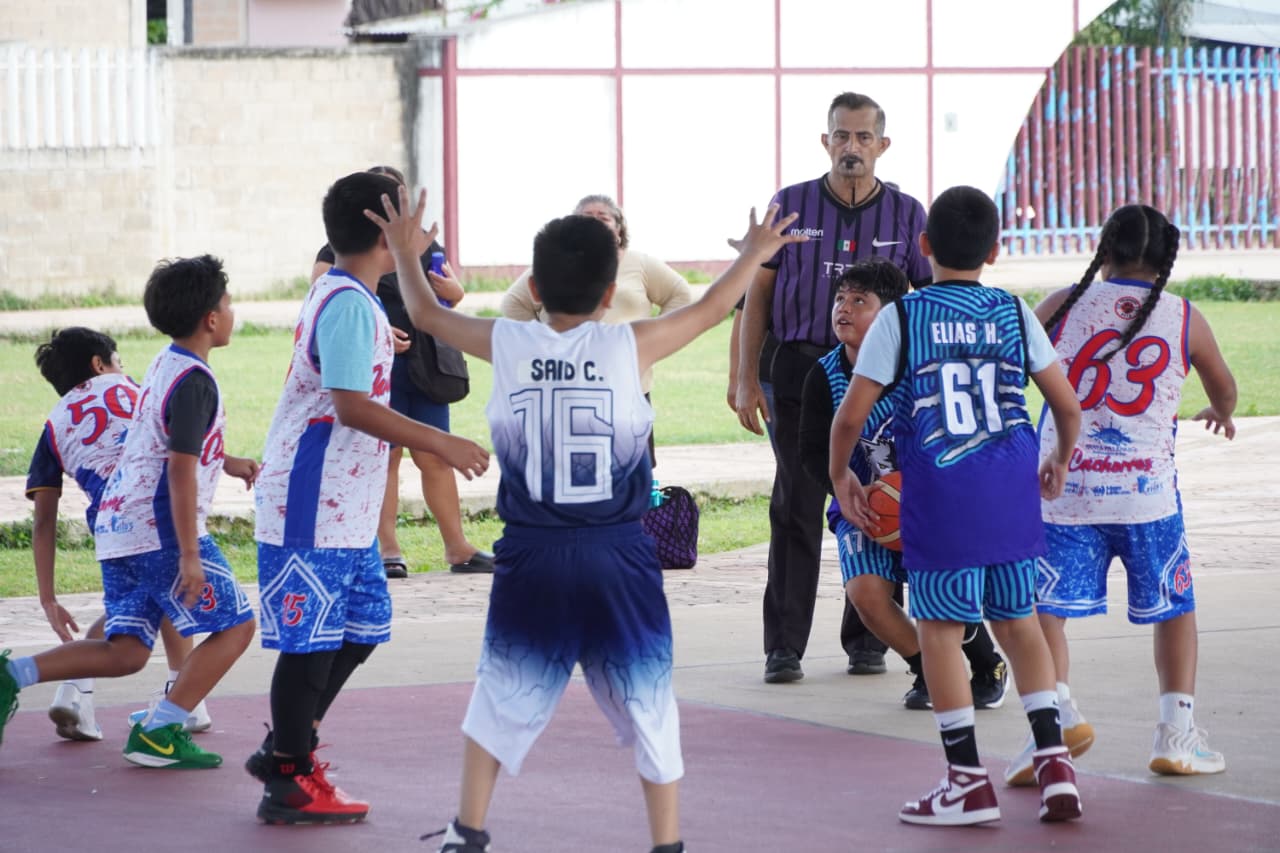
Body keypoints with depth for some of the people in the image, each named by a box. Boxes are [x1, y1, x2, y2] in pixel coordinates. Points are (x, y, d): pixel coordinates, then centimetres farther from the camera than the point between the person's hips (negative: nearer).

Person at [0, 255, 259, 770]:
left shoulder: (164, 365, 16)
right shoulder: (194, 381, -14)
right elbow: (180, 471, -19)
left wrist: (224, 462, 23)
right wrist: (189, 555, -20)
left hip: (119, 528, 9)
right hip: (161, 530, -9)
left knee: (126, 652, 9)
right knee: (234, 626, -1)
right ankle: (160, 733, -6)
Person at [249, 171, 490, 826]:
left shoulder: (346, 297, 15)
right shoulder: (349, 306, -18)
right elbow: (353, 406, -23)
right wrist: (441, 444, -20)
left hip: (345, 507, 10)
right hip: (312, 508, -10)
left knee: (363, 625, 15)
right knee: (311, 642, -4)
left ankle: (285, 750, 24)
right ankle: (290, 783, 4)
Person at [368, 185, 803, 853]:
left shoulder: (505, 345, -1)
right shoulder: (631, 346, -5)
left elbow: (426, 315, 16)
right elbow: (709, 309, 11)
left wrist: (405, 253, 34)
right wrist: (755, 252, 29)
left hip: (531, 557, 2)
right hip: (618, 559, -2)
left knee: (502, 694, 16)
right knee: (649, 703, 8)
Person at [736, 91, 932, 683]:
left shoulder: (905, 213, 6)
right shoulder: (791, 205, 5)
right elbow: (757, 293, 7)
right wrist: (747, 379, 0)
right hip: (800, 370, -1)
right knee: (796, 510, -1)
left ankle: (867, 640, 14)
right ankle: (784, 647, 1)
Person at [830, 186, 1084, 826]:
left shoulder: (900, 318, -3)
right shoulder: (1014, 313, 4)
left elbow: (850, 416, -5)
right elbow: (1066, 403, 7)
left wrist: (839, 475, 13)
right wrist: (1060, 461, 26)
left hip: (940, 497, -3)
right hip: (1013, 495, 3)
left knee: (939, 629, 5)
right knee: (1017, 619, 17)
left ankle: (968, 780, 5)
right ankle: (1052, 758, 10)